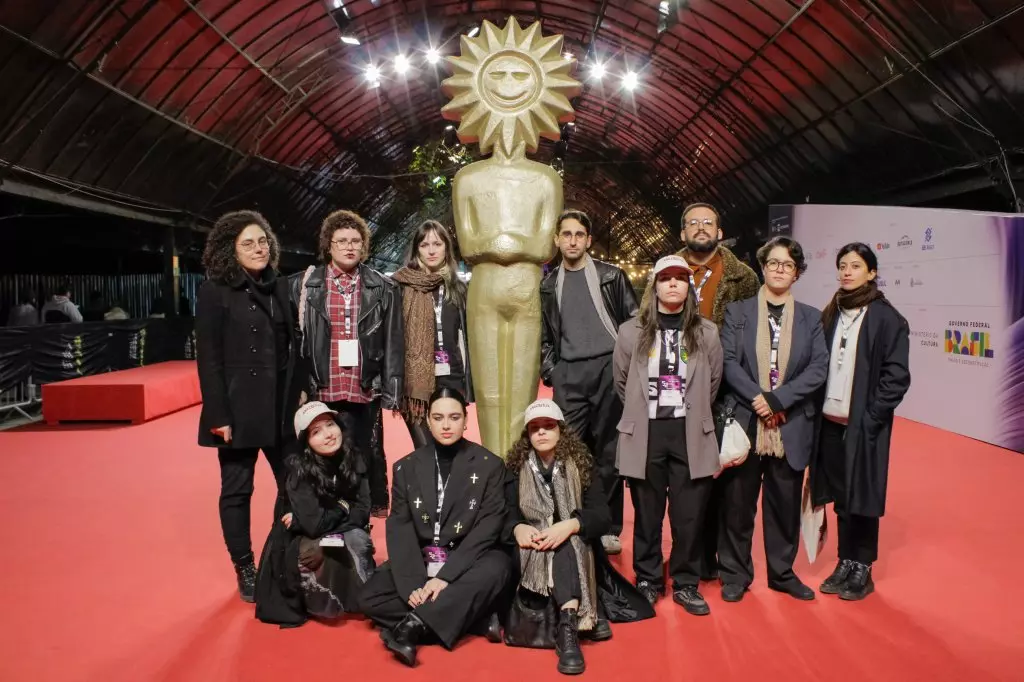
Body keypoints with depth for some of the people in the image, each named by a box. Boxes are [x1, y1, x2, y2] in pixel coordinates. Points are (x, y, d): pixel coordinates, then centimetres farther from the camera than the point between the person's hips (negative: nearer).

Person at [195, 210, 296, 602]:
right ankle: (244, 570, 21)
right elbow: (208, 359, -8)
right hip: (237, 406, -4)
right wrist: (218, 415, -13)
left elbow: (291, 347, 11)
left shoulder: (280, 287, 9)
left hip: (280, 403, 5)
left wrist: (298, 399, 7)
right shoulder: (215, 291, -5)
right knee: (237, 490, 7)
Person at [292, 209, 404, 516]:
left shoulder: (383, 288, 4)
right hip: (321, 391, 0)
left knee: (367, 455, 9)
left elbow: (393, 342, 3)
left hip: (365, 391, 0)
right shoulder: (303, 284, 3)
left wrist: (392, 391, -1)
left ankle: (375, 512, 24)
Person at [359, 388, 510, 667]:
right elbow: (399, 528, -3)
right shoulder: (406, 467, 4)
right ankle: (474, 616, -20)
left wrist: (445, 575, -21)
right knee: (371, 597, -20)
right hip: (419, 561, 3)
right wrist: (413, 584, -19)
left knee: (495, 568, -34)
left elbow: (489, 526, -10)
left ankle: (414, 625, -31)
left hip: (468, 562, -3)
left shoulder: (489, 464, -3)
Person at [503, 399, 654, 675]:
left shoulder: (581, 464, 0)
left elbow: (602, 515, -9)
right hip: (532, 554, 1)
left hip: (576, 547, -1)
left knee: (565, 544, -35)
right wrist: (518, 528, -27)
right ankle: (577, 619, -38)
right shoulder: (516, 468, 3)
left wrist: (570, 526, -29)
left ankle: (567, 628, -47)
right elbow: (505, 514, -3)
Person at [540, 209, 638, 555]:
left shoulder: (611, 276, 5)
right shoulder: (549, 284, 14)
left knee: (608, 452, 2)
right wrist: (549, 370, 6)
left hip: (608, 368, -2)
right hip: (568, 375, 3)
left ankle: (609, 529, 10)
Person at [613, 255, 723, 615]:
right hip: (646, 434, 0)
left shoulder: (706, 332, 3)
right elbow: (621, 383, 11)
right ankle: (647, 581, 24)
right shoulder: (632, 331, 1)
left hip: (690, 435, 1)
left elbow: (713, 384, 13)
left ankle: (685, 584, 21)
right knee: (647, 514, 9)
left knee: (689, 514, 5)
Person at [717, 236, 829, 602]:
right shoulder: (737, 311, 4)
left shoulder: (810, 317, 9)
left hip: (791, 425, 2)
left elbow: (819, 368, -2)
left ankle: (782, 572, 27)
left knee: (785, 503, 11)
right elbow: (728, 362, -5)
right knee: (738, 502, 6)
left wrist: (778, 399, -14)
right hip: (745, 421, -1)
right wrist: (758, 398, -17)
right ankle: (735, 573, 20)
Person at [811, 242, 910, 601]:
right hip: (830, 421, 4)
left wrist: (870, 418, -14)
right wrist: (817, 409, 1)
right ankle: (845, 562, 24)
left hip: (863, 424, -4)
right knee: (840, 496, 12)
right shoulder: (830, 315, 9)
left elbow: (897, 376, -9)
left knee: (862, 497, 5)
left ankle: (862, 569, 19)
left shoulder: (887, 318, -5)